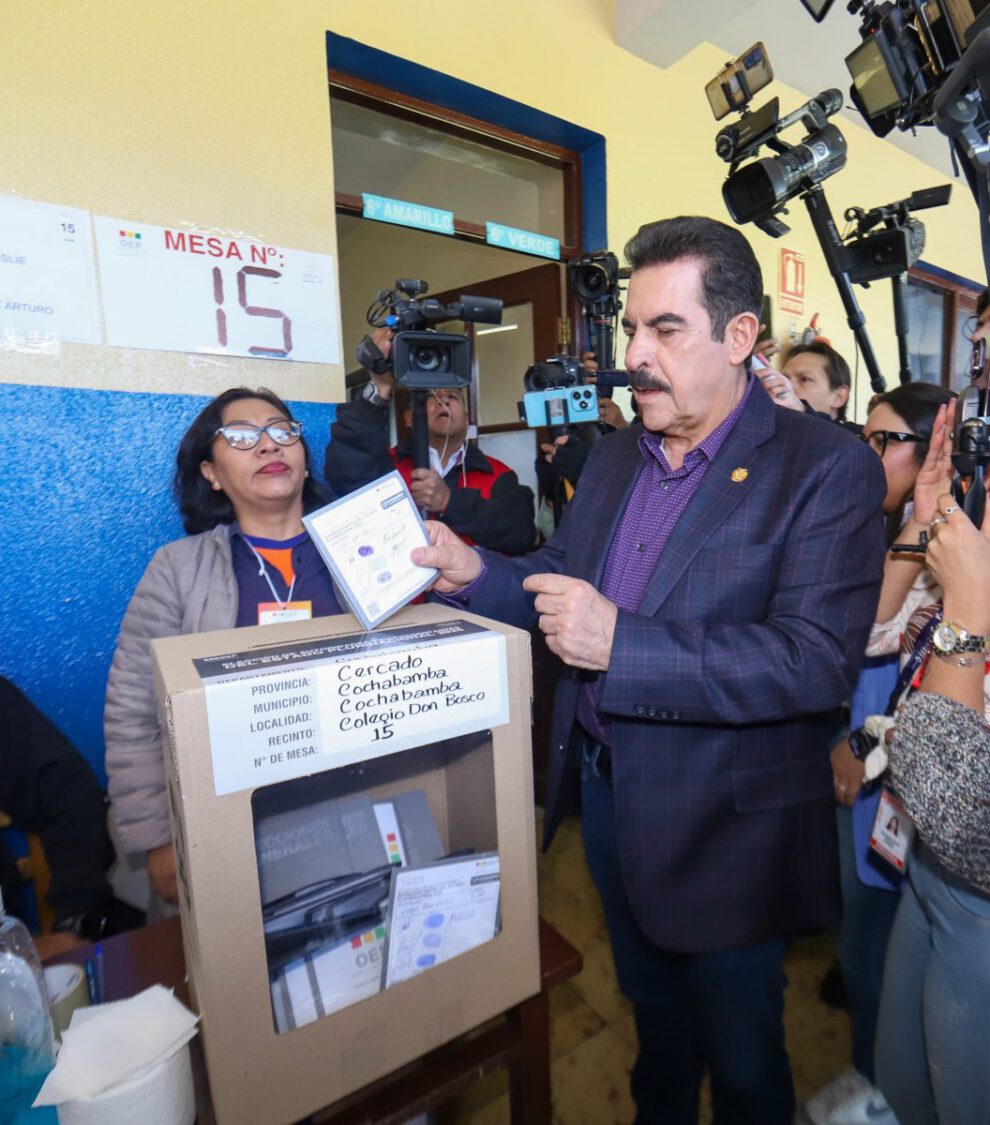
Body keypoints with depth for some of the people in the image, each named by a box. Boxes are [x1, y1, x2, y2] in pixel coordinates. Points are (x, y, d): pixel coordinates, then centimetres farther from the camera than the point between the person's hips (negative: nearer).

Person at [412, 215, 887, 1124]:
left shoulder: (829, 469, -16)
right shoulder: (615, 454, 4)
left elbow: (819, 662, -25)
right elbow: (563, 576, 8)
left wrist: (621, 643, -31)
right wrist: (476, 572, -10)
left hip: (723, 826, -5)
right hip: (603, 788, 6)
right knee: (651, 1006, 31)